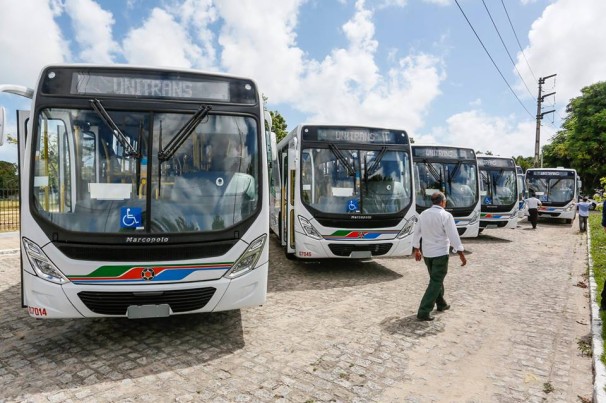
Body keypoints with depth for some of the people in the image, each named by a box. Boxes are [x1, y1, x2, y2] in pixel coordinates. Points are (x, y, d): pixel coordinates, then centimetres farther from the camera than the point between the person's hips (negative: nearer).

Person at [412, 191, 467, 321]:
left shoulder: (423, 214, 5)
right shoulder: (445, 215, -14)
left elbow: (417, 232, 11)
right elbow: (453, 236, -16)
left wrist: (416, 250, 21)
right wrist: (461, 254, -10)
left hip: (427, 253, 6)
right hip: (440, 253, -6)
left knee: (436, 279, 23)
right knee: (435, 282, -2)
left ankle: (441, 304, 37)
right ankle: (423, 312, -5)